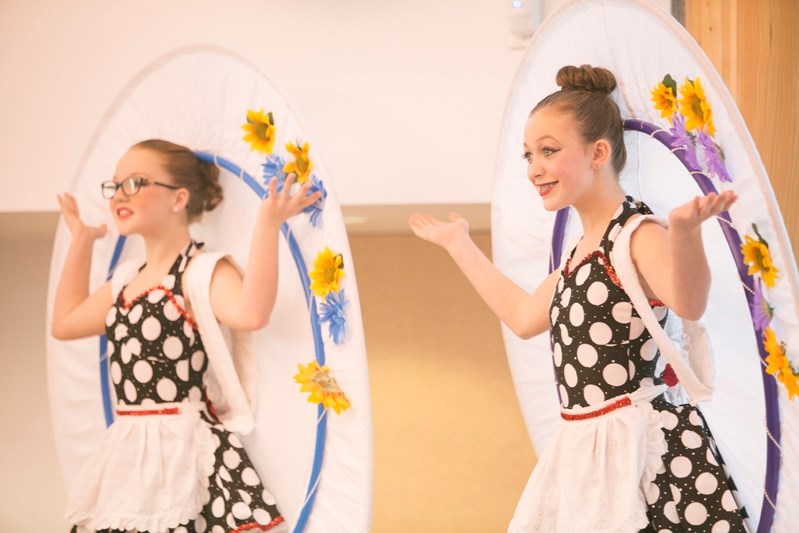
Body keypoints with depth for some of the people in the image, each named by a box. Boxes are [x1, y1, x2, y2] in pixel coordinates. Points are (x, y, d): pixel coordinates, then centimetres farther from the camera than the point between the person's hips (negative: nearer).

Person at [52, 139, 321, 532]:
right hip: (127, 453, 8)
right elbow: (65, 323, 31)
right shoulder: (127, 281, 17)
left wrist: (268, 225, -32)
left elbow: (251, 312, -30)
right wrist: (81, 241, 31)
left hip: (187, 450, -8)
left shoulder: (202, 273, -9)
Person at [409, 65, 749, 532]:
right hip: (583, 453, 9)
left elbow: (688, 303, -33)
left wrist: (685, 230, -53)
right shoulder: (585, 249, 15)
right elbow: (524, 316, 28)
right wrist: (460, 244, 36)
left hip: (641, 447, -9)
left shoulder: (637, 236, -13)